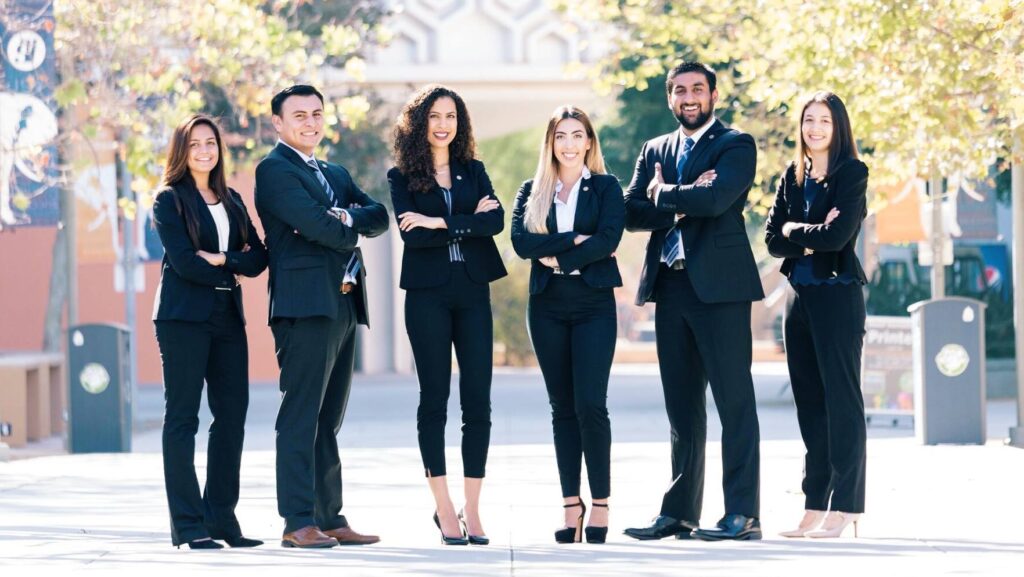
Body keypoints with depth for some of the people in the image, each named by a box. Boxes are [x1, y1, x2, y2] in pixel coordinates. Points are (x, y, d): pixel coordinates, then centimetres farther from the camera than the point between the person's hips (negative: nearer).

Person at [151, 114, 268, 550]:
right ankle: (188, 524, -5)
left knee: (232, 415, 3)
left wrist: (220, 259, -11)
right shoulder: (170, 200, 0)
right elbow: (183, 261, -12)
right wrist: (235, 266, -4)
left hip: (227, 317, 6)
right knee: (182, 417, -5)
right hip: (184, 317, -6)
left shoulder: (231, 201, 17)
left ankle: (221, 517, 9)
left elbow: (258, 257, 6)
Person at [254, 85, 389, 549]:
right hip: (305, 305, -9)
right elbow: (316, 224, -16)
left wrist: (348, 217, -8)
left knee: (328, 420, 10)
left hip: (344, 304, 9)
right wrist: (352, 231, 2)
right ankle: (298, 523, -12)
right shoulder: (274, 170, -3)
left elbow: (378, 218, 11)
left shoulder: (336, 174, 24)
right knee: (301, 416, -10)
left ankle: (330, 517, 13)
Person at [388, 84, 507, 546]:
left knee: (478, 400, -1)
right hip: (428, 294, -2)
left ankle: (472, 510, 3)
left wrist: (440, 222, -13)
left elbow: (495, 221, -5)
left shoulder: (473, 171, 13)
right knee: (434, 398, 0)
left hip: (473, 292, 3)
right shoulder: (402, 177, 5)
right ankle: (444, 509, 4)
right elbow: (411, 234, -10)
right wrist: (468, 222, -8)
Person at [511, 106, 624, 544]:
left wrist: (556, 257, -11)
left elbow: (608, 238, -10)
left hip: (593, 304, -3)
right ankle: (571, 505, 6)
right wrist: (575, 239, -12)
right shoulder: (532, 192, 11)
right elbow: (522, 242, -5)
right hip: (548, 307, 3)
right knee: (562, 407, 4)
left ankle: (600, 504, -5)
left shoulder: (605, 187, 5)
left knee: (590, 404, -10)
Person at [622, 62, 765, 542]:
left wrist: (664, 193, -2)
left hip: (718, 285, -6)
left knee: (734, 401, -6)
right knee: (681, 407, 10)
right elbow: (632, 212, 5)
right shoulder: (655, 151, 17)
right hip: (670, 286, 6)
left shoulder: (736, 146, -1)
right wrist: (684, 202, -9)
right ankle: (679, 511, 13)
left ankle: (743, 514, -8)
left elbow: (714, 199, -18)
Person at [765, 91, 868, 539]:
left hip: (837, 296, -7)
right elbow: (773, 239, 5)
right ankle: (815, 507, 10)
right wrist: (812, 239, -10)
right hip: (801, 297, 7)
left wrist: (795, 231, -2)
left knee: (841, 398, -6)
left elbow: (837, 236, -17)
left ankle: (845, 507, -6)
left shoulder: (851, 174, -5)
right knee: (809, 401, 7)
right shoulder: (793, 177, 14)